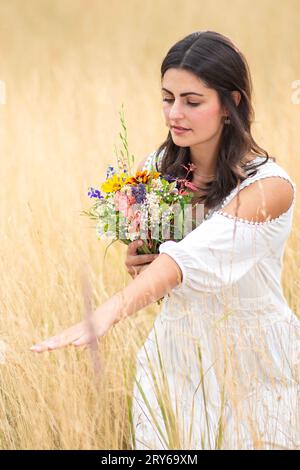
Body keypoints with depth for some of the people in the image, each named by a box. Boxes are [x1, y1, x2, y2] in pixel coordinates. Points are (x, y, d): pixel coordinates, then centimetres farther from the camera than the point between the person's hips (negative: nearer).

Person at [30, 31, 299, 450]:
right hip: (175, 354, 4)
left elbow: (193, 256, -36)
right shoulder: (158, 169, -3)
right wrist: (138, 269, -13)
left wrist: (108, 313, -49)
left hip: (253, 363, -4)